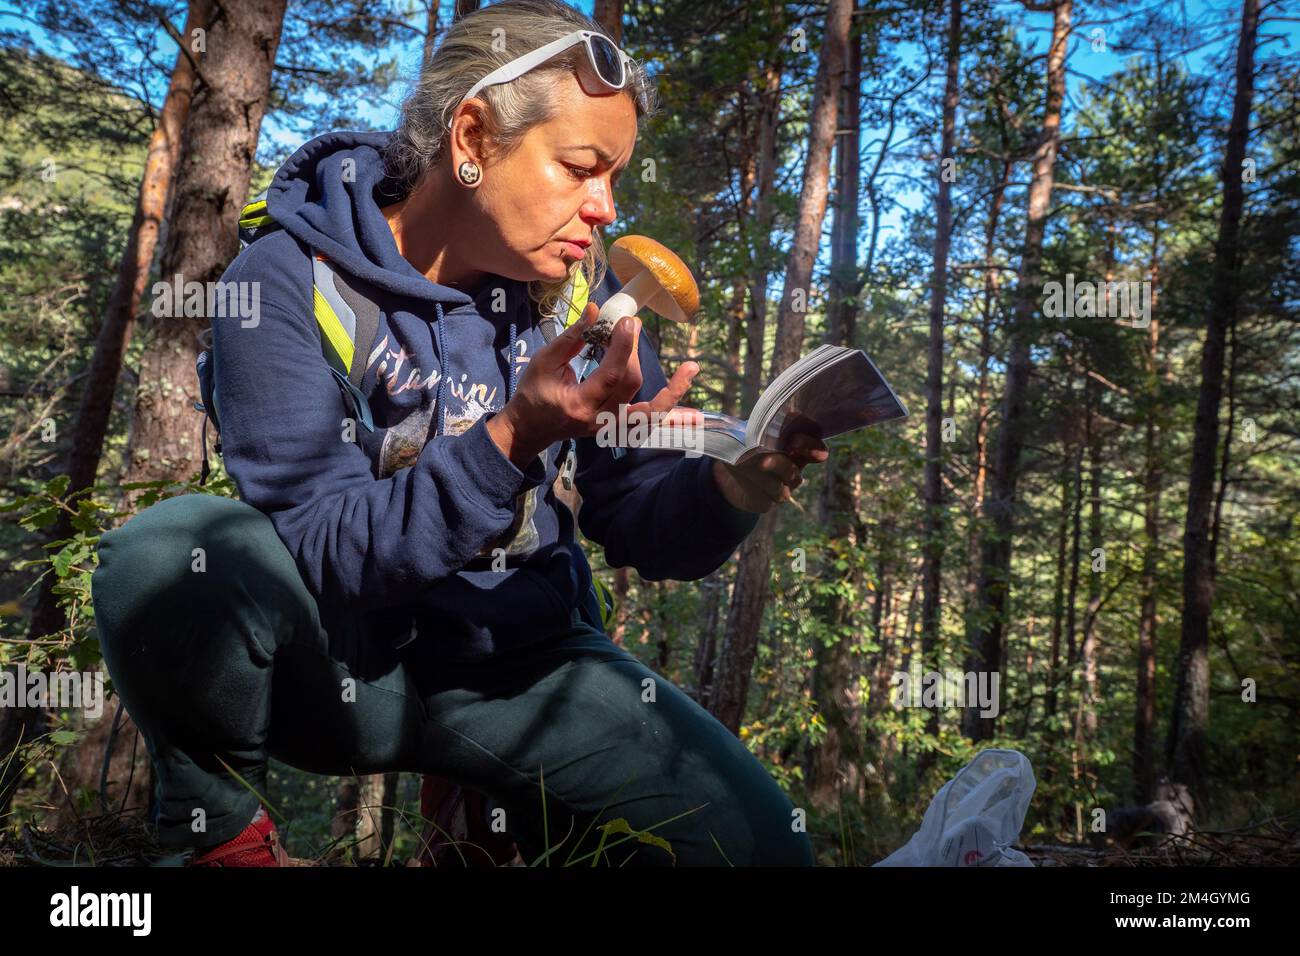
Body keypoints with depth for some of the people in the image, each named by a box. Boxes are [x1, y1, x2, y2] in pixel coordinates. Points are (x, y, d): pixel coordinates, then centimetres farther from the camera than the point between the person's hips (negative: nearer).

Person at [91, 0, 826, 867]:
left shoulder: (579, 290, -1)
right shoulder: (290, 280, -13)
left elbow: (638, 523, 0)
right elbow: (323, 549, -21)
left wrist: (726, 490, -23)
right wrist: (512, 441, -35)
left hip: (517, 664, 3)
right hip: (341, 665, -2)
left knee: (758, 839, -14)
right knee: (173, 549, -33)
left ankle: (524, 814, 14)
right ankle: (221, 829, -4)